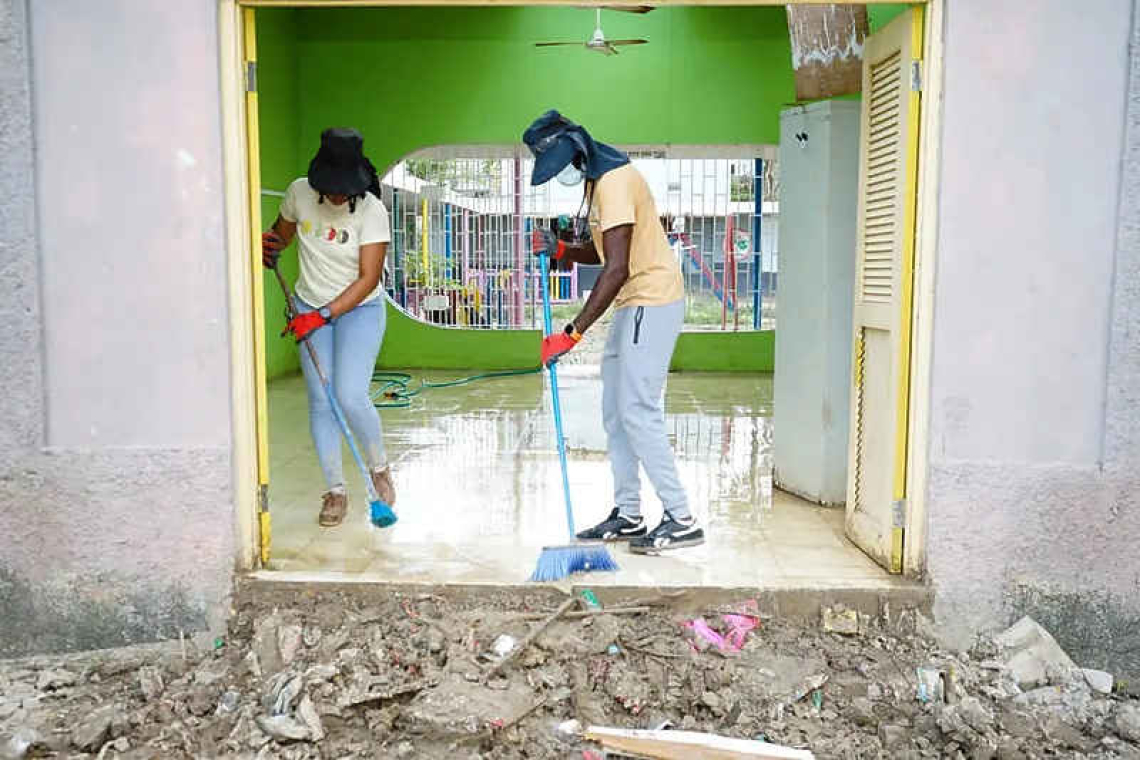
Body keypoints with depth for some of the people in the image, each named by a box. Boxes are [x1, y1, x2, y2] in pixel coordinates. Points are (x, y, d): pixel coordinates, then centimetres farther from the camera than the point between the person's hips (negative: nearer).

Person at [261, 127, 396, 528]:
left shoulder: (372, 210, -18)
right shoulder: (299, 193, -6)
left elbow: (368, 279, -19)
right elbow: (282, 232, 15)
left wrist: (324, 315, -25)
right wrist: (269, 246, -9)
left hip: (359, 309, -4)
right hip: (309, 309, 4)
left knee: (351, 397, -16)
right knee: (320, 401, 0)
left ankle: (379, 467, 12)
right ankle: (335, 491, 12)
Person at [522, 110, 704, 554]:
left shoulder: (615, 181, -18)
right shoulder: (596, 182, 15)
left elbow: (616, 269, -26)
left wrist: (573, 333, -27)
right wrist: (561, 249, 3)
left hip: (652, 303, -11)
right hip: (633, 306, 11)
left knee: (637, 412, -11)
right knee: (615, 413, 11)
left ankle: (681, 520, -4)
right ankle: (627, 516, 19)